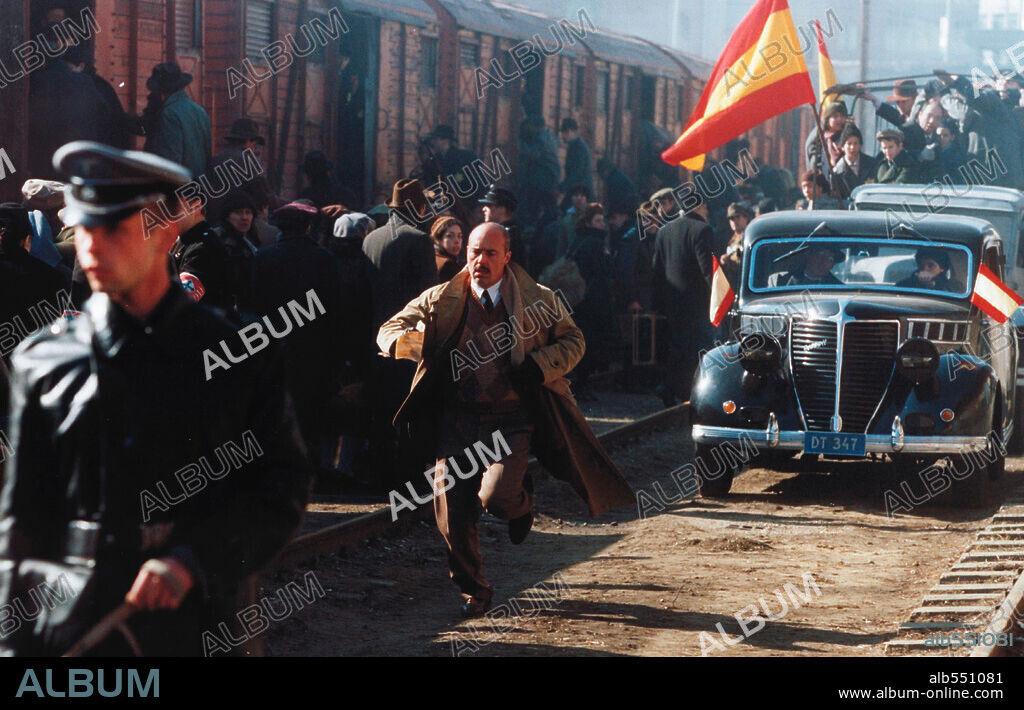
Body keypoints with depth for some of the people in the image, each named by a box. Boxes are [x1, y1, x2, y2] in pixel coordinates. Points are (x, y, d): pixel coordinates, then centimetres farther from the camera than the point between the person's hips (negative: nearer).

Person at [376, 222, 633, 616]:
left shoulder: (537, 301, 2)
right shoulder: (441, 301, 4)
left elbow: (572, 340, 12)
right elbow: (388, 333, 6)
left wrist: (540, 365, -8)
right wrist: (413, 339, -20)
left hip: (511, 420, -2)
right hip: (456, 418, 2)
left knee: (496, 497, -22)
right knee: (451, 513, -2)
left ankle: (521, 502, 19)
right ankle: (473, 590, 22)